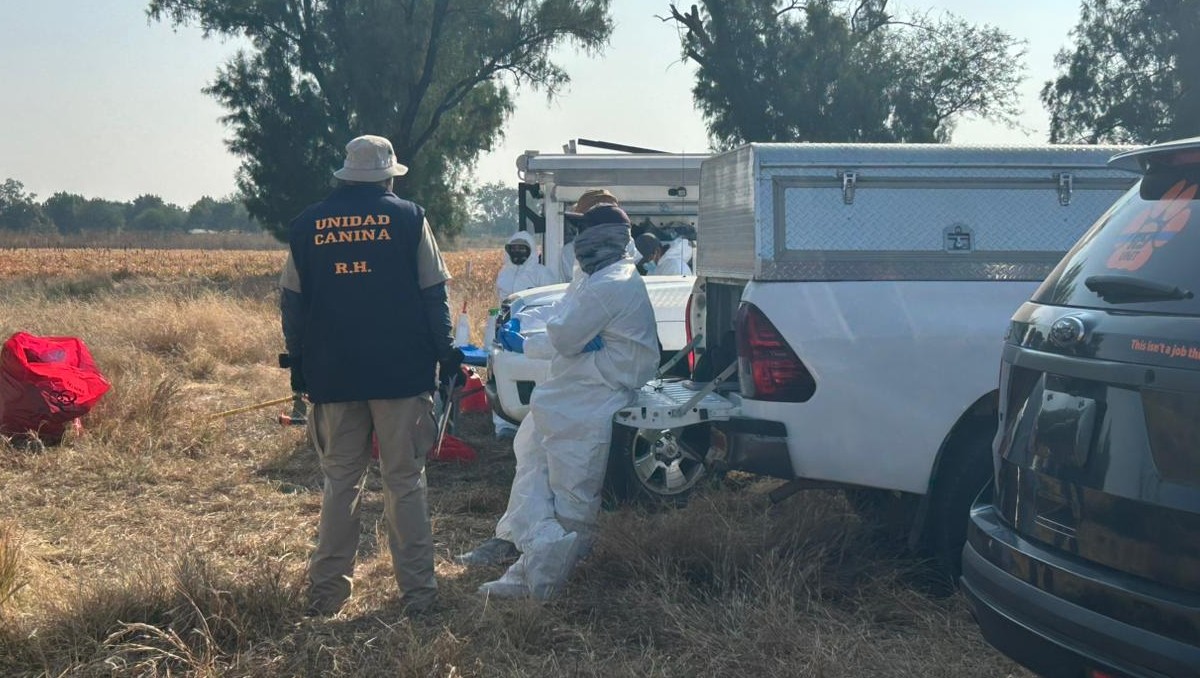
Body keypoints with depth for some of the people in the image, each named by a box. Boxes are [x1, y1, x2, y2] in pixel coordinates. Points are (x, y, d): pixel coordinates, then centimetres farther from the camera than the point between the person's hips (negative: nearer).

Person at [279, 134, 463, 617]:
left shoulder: (307, 225, 6)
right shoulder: (408, 218, -1)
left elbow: (291, 302, 8)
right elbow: (433, 296, -2)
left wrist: (299, 363, 17)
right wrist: (446, 354, 6)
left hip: (332, 375, 2)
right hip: (402, 373, -2)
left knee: (340, 481, 13)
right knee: (405, 480, 5)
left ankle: (326, 591, 15)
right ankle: (417, 591, 8)